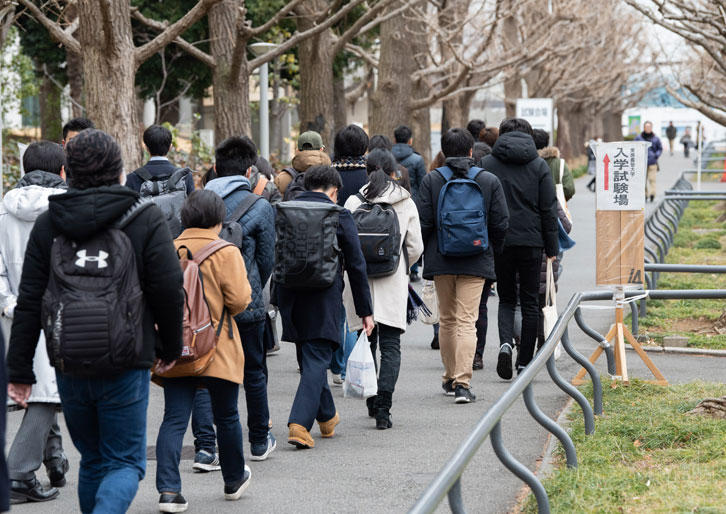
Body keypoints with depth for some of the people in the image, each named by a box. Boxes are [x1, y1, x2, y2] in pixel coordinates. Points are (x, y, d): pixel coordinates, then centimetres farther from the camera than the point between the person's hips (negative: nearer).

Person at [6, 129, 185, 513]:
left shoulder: (47, 224, 3)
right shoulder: (145, 219, -5)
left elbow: (28, 304, 2)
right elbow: (169, 290, -5)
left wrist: (19, 370, 6)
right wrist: (170, 347, 11)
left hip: (69, 366, 3)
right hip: (126, 366, -3)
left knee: (92, 461, 20)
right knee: (125, 463, 3)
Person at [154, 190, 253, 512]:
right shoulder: (226, 253, -8)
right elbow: (239, 299, -12)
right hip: (217, 351, -3)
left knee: (174, 419, -1)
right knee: (226, 417, 15)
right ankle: (234, 480, 32)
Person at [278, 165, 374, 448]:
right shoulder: (339, 215, -3)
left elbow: (273, 258, 7)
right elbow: (356, 265, -1)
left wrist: (275, 301, 13)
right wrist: (365, 310, 4)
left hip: (290, 296, 4)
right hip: (324, 298, -4)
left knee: (312, 357, 20)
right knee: (317, 358, -2)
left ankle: (327, 417, 34)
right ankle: (300, 424, -16)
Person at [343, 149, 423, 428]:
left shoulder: (354, 202, -2)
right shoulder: (406, 204, 0)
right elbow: (416, 248, 2)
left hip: (360, 280, 1)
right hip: (393, 284, 0)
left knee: (365, 342, 13)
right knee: (390, 345, 0)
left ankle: (373, 402, 21)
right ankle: (383, 406, -14)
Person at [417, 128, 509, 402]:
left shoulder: (431, 180, -3)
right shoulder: (489, 181, -1)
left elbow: (423, 222, -5)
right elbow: (500, 223, -1)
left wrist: (425, 252, 11)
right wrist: (492, 251, 15)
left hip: (441, 260, 1)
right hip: (476, 262, -1)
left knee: (447, 320, 15)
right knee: (467, 321, -4)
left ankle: (450, 378, 25)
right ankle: (462, 382, -16)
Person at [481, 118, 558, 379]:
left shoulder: (487, 164, 3)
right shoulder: (539, 165, 2)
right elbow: (549, 209, 0)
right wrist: (551, 248, 5)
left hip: (499, 241, 1)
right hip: (531, 240, -1)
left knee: (506, 298, 13)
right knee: (530, 302, 8)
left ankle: (505, 343, -13)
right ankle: (524, 362, 8)